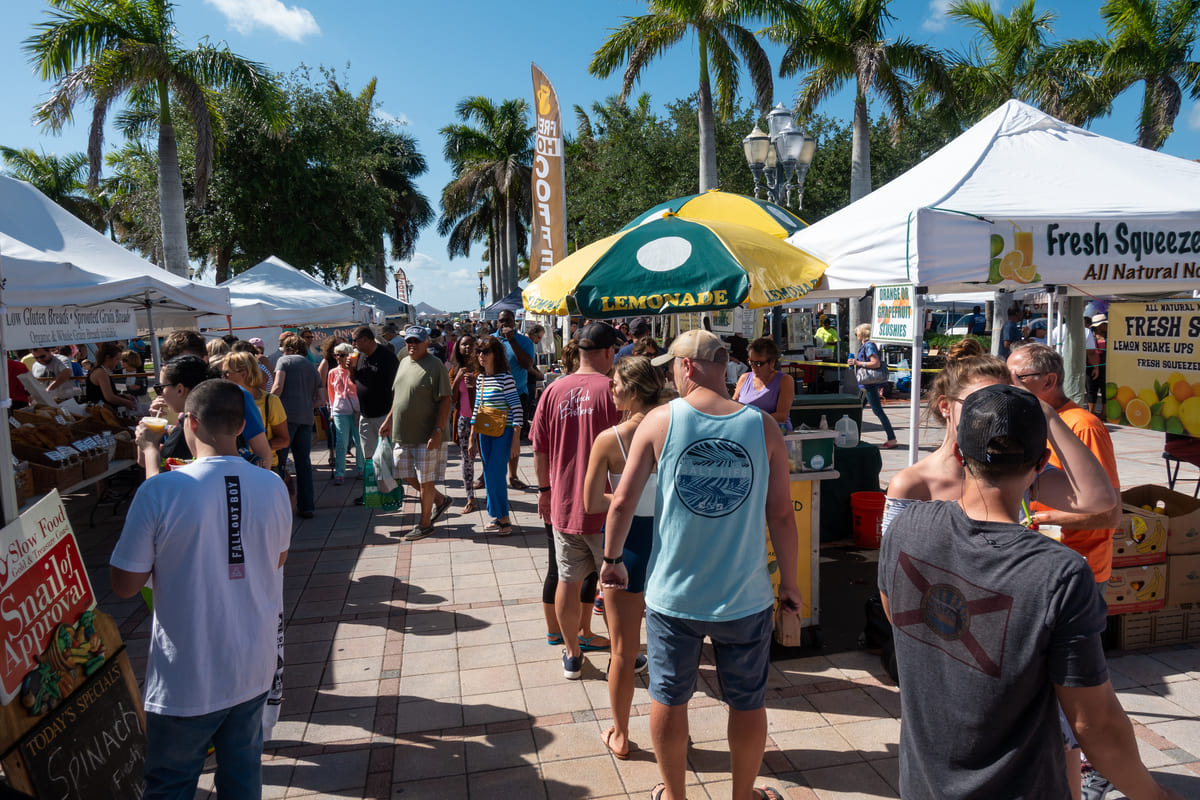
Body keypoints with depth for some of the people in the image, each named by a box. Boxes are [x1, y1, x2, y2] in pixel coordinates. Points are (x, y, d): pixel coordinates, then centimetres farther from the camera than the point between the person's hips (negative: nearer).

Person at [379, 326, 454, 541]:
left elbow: (445, 401, -17)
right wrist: (388, 420, 19)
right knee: (407, 476, 14)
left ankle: (425, 524, 17)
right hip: (402, 434, 8)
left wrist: (438, 431, -23)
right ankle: (440, 500, 33)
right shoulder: (404, 363, 12)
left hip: (426, 435, -8)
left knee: (425, 479, 2)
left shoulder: (435, 366, -13)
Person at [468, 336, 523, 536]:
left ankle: (504, 519, 2)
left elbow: (517, 409, -12)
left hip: (503, 432, -7)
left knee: (495, 475, -11)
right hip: (484, 433, 7)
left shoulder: (505, 377, -11)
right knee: (489, 476, 10)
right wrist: (472, 439, 14)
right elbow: (476, 409, 16)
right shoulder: (480, 378, 10)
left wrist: (516, 439, -15)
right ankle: (497, 517, 22)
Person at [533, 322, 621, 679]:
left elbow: (540, 449, 6)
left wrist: (545, 489, 20)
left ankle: (572, 656, 27)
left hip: (563, 504, 4)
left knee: (568, 582, 14)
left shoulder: (553, 391, 0)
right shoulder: (612, 390, -13)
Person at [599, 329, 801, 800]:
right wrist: (789, 580, 11)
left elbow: (622, 502, -6)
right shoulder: (763, 427, -5)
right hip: (745, 596, 1)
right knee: (748, 703, 20)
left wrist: (612, 559, 10)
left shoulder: (660, 421, -8)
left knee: (668, 699, 19)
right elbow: (781, 514, -3)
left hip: (673, 595, 0)